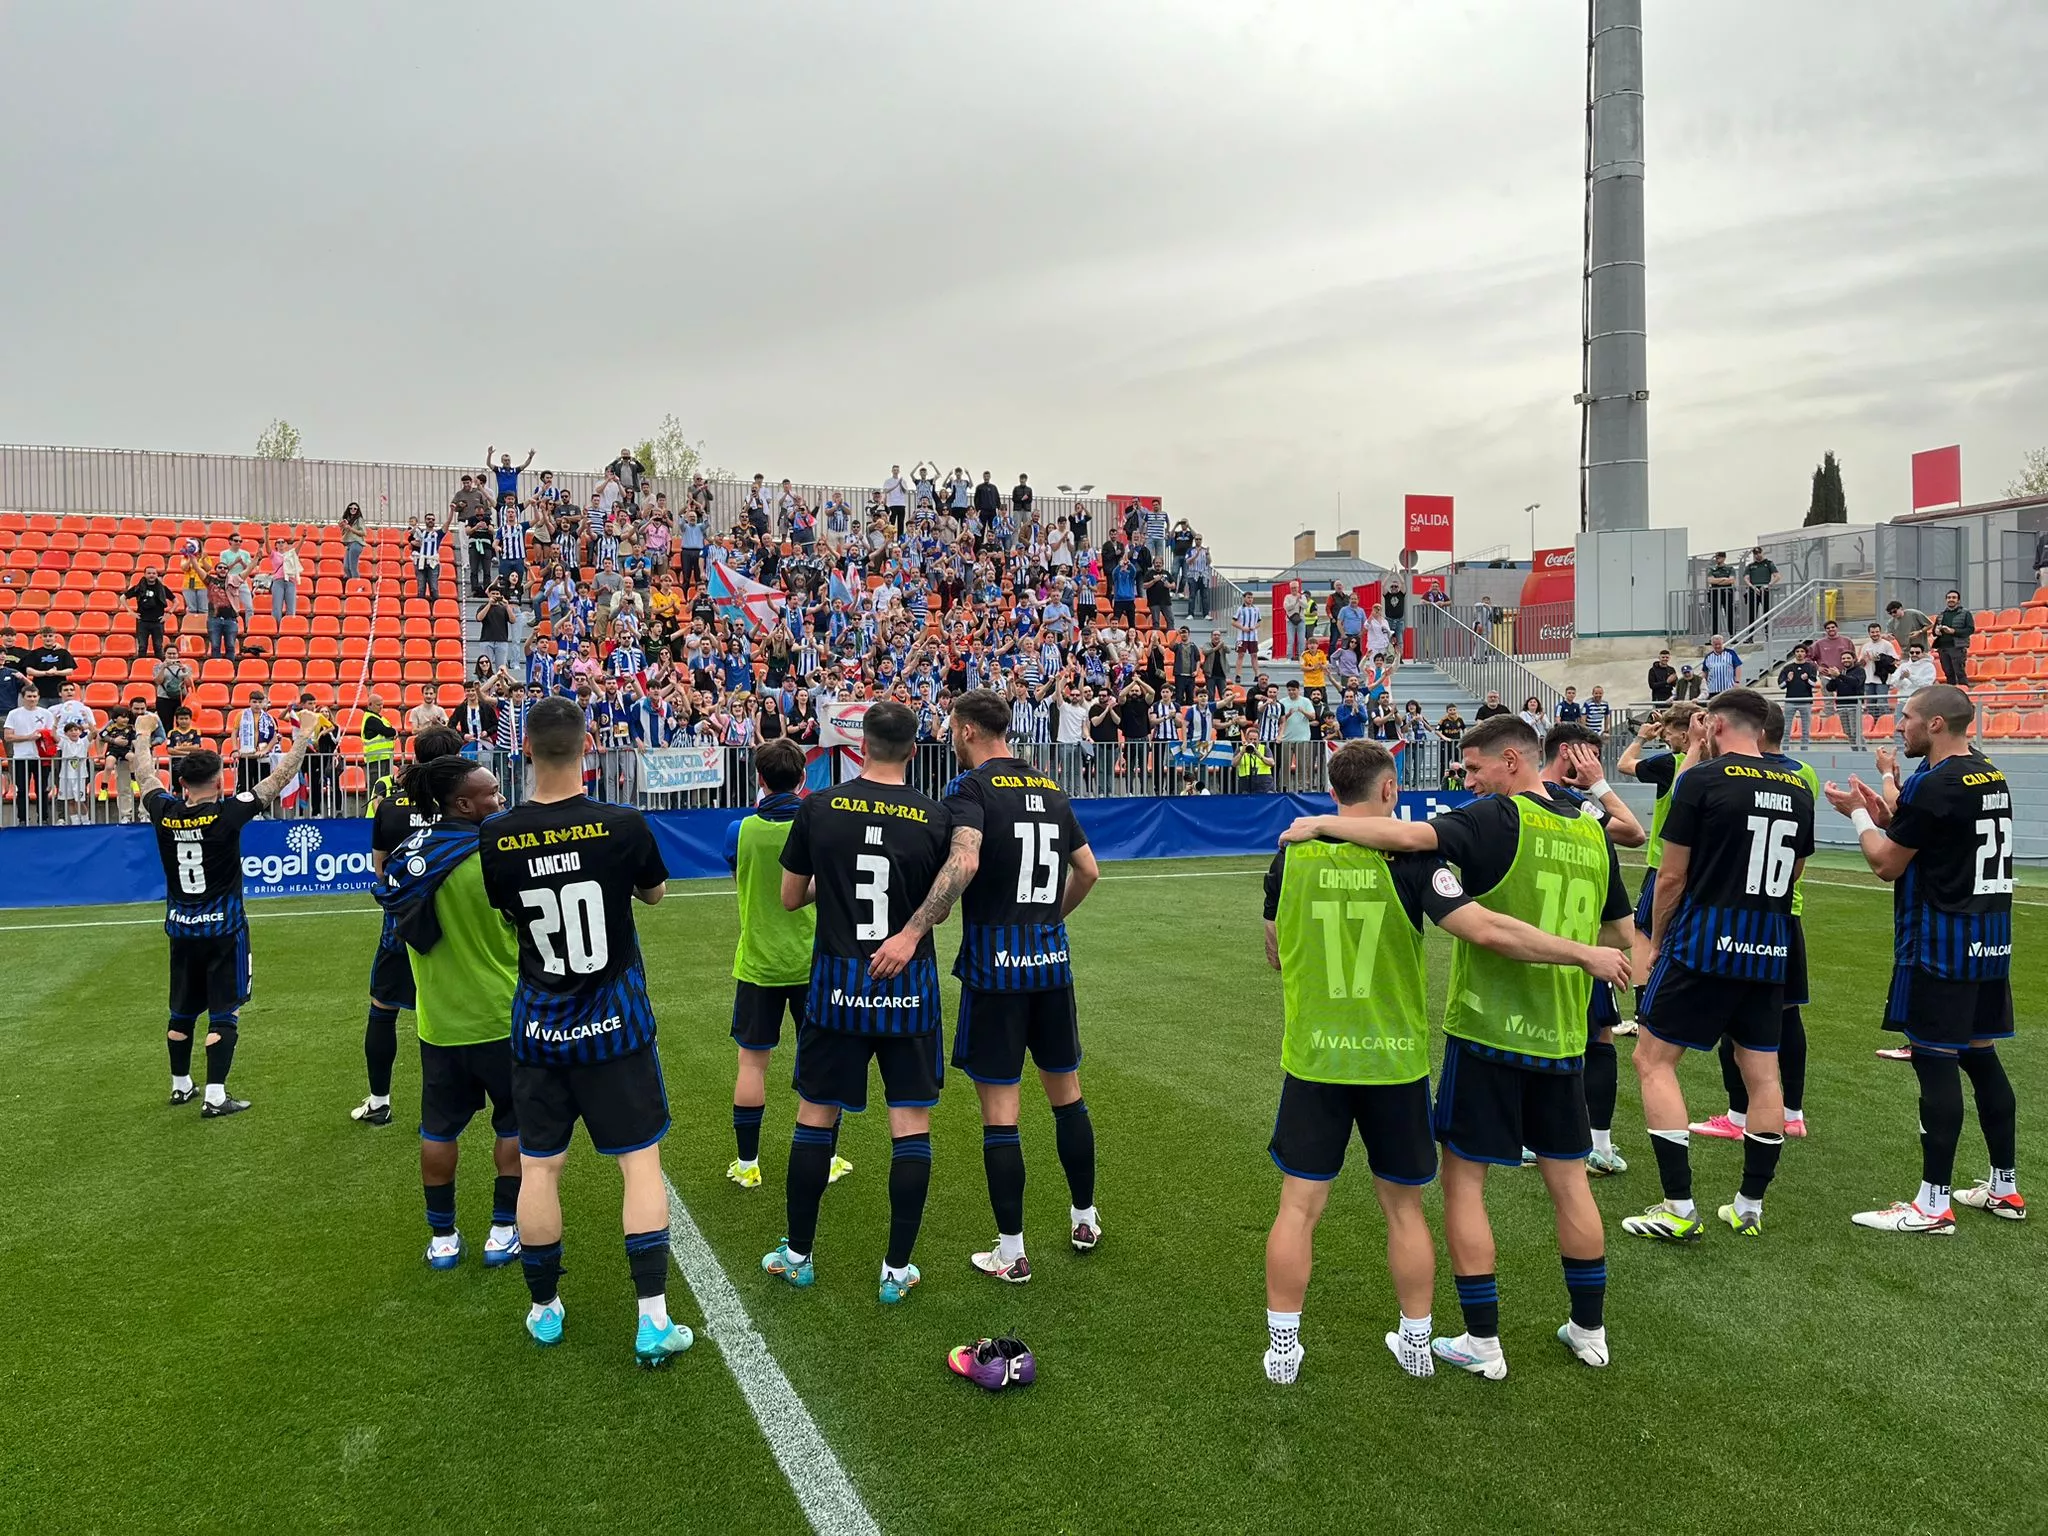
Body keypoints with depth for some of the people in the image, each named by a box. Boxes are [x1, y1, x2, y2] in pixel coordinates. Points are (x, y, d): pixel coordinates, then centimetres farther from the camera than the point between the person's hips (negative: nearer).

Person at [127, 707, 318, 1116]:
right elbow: (278, 780, -12)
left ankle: (180, 1086, 31)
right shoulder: (227, 813, -18)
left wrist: (143, 737, 32)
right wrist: (304, 738, -3)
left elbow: (146, 776, 15)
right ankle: (215, 1097, -2)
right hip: (223, 928, -5)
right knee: (224, 1014, 0)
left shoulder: (164, 813, -5)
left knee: (182, 1012, 18)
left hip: (181, 928, 5)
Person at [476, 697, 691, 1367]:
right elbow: (655, 892, 4)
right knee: (639, 1158, 6)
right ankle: (653, 1319, 6)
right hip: (615, 1021, -2)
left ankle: (544, 1310, 28)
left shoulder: (498, 838, -11)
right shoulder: (623, 826, -17)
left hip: (539, 1024, 2)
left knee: (539, 1166, 13)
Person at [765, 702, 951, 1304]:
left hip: (838, 981, 1)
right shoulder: (934, 819, -6)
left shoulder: (819, 808, -6)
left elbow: (790, 898, 4)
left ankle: (797, 1255, 26)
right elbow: (942, 900, 4)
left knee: (815, 1116, 13)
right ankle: (898, 1268, 14)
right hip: (909, 983, 0)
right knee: (911, 1124, 8)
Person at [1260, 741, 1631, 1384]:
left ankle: (1282, 1348, 16)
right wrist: (1585, 955, -9)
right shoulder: (1409, 857, -12)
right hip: (1395, 1064, 0)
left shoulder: (1292, 855, -3)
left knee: (1299, 1207, 8)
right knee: (1404, 1208, 17)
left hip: (1313, 1061, 1)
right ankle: (1415, 1343, 30)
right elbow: (1488, 930, -21)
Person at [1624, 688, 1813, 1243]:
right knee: (1762, 1071, 13)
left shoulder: (1701, 780, -9)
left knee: (1653, 1060, 1)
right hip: (1771, 948, 7)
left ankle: (1680, 1210, -2)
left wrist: (1655, 941, 5)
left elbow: (1672, 876, -7)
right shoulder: (1797, 789, 8)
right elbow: (1793, 871, 19)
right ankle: (1749, 1207, 21)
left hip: (1704, 943, -6)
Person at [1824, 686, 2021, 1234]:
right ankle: (2005, 1188, 25)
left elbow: (1886, 864, -11)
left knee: (1935, 1061, -5)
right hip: (1990, 940, 9)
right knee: (1981, 1056, 16)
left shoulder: (1931, 785, -18)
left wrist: (1858, 814, 3)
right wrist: (1889, 813, 14)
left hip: (1939, 946, -9)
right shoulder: (1992, 777, 11)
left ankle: (1934, 1204, 0)